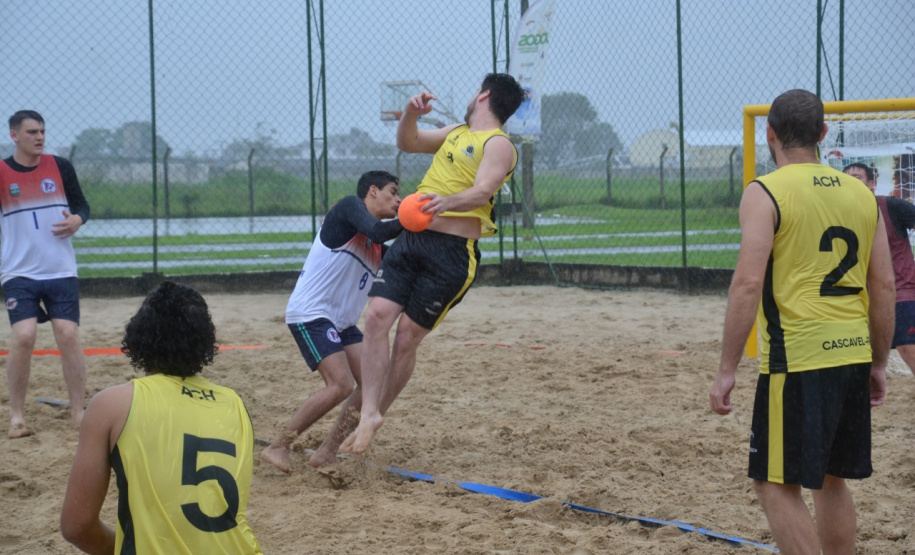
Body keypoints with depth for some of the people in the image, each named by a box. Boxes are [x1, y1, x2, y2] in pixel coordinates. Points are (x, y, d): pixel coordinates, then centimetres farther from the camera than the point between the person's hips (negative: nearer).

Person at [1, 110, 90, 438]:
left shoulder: (60, 167, 3)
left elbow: (82, 204, 10)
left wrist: (77, 220, -11)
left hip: (62, 272, 2)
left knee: (68, 335, -6)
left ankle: (78, 412, 7)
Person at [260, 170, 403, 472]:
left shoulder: (377, 249, 17)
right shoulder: (350, 205, -6)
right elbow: (377, 231, -24)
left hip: (340, 322, 9)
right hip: (310, 313, -9)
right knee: (340, 384, -20)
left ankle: (327, 452, 6)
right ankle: (277, 447, -9)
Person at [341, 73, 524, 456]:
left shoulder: (498, 145, -5)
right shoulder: (456, 133, 21)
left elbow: (482, 192, -21)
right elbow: (407, 143, 31)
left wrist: (448, 201, -41)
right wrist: (411, 113, 10)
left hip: (451, 252, -7)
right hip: (410, 238, 7)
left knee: (408, 334, -5)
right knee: (377, 314, -11)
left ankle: (375, 414, 9)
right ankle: (369, 413, -11)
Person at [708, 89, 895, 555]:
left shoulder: (765, 192, -7)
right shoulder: (861, 193, 11)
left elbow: (748, 284, -15)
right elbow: (884, 286, 11)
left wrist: (726, 371, -11)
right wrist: (878, 364, 19)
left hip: (796, 360, -6)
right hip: (853, 355, 7)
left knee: (777, 486, -1)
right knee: (831, 480, 19)